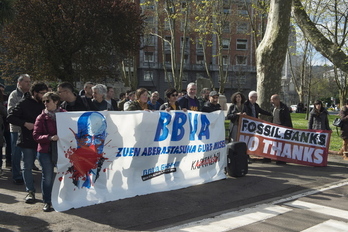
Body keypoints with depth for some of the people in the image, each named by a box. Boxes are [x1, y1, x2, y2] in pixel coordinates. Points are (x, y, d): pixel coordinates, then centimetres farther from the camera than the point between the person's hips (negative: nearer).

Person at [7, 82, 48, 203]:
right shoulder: (24, 103, -3)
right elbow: (10, 117, -6)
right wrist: (25, 123, -17)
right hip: (28, 140, -3)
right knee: (27, 167, 3)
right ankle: (30, 191, 13)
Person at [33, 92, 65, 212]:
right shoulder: (41, 118, 0)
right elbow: (36, 136, -6)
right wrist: (50, 138, -21)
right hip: (46, 151, -1)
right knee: (47, 177, 5)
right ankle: (47, 202, 17)